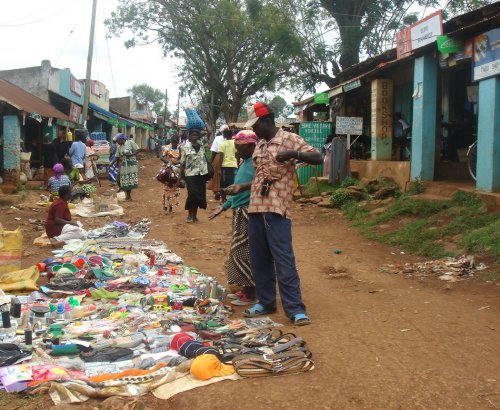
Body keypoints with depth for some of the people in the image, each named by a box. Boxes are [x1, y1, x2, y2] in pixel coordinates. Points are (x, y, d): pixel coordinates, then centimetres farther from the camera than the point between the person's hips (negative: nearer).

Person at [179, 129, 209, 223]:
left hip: (202, 174, 3)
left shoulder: (202, 146, 5)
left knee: (199, 195, 6)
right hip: (190, 174, -3)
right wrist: (181, 177, 2)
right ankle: (190, 215, 10)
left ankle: (195, 215, 20)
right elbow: (182, 164, 2)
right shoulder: (185, 147, -1)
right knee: (192, 195, -8)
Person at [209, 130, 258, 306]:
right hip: (239, 212, 10)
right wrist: (224, 206, 26)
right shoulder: (244, 162, 19)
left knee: (244, 252, -6)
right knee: (239, 252, 14)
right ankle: (246, 289, 24)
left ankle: (251, 295, 2)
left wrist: (241, 187, -38)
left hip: (248, 212, -10)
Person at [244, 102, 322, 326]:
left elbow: (318, 158, -12)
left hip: (277, 209, -7)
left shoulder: (289, 139, -4)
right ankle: (266, 302, 22)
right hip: (255, 207, 7)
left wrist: (294, 154, -25)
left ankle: (295, 308, -2)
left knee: (283, 259, -8)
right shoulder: (259, 144, 16)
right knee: (259, 259, 11)